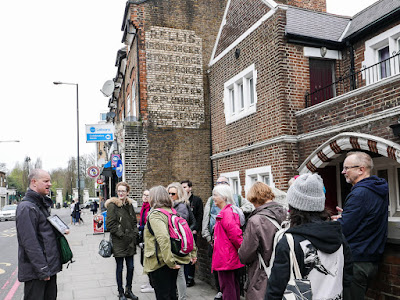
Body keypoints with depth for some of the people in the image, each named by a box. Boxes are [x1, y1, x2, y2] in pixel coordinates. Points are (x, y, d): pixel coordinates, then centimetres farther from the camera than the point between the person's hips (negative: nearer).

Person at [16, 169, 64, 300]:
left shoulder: (43, 204, 14)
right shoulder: (26, 207, -17)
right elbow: (29, 243, -21)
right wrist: (43, 270, -21)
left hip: (50, 267, 9)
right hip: (35, 273, -9)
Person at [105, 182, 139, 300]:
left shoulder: (129, 205, 11)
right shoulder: (112, 205, -9)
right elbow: (110, 224, -13)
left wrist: (134, 234, 3)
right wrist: (122, 235, -14)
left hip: (130, 242, 6)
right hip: (118, 242, -5)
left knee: (130, 267, 10)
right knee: (120, 268, 4)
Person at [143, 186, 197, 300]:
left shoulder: (154, 214, -15)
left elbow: (163, 238, -28)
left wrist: (169, 261, -25)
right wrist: (193, 252, 15)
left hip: (160, 263, -8)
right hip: (175, 260, 8)